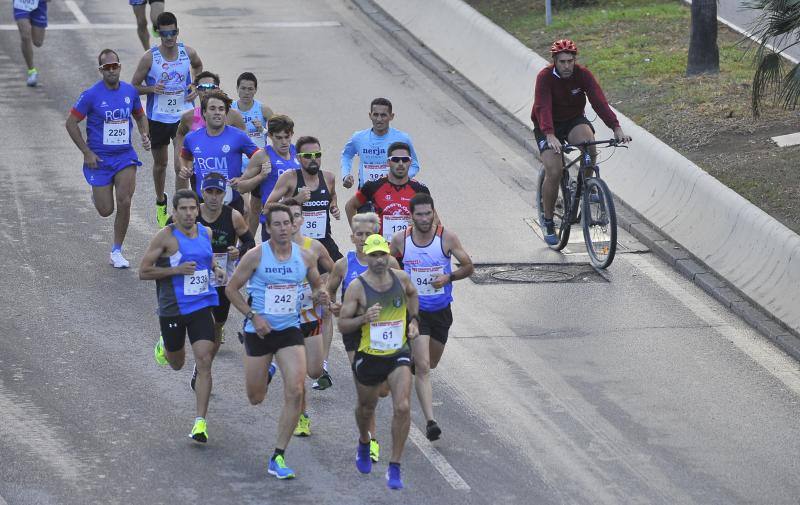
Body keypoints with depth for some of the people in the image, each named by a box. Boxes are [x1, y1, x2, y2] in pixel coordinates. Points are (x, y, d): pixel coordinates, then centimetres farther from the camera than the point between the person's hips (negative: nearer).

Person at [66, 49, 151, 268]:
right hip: (99, 158, -2)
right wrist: (87, 152, -11)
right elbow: (71, 123, -7)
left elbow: (140, 116, 18)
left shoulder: (130, 91, 0)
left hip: (125, 155, 2)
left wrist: (144, 135, -2)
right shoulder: (91, 95, -12)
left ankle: (116, 252, 2)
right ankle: (96, 194, 41)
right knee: (106, 210, 2)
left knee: (124, 202, -13)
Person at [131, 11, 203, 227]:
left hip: (183, 115, 1)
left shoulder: (188, 52, -6)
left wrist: (196, 87, 2)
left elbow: (198, 66, 19)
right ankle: (160, 203, 35)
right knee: (160, 162, 15)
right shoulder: (150, 57, -14)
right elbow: (134, 86, -6)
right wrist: (152, 89, -26)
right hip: (158, 118, -1)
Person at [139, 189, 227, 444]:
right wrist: (177, 270, -22)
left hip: (201, 306, 3)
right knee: (177, 363, 17)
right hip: (172, 309, -3)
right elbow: (143, 272, -13)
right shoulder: (166, 237, -13)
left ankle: (200, 421, -8)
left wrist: (216, 269, 4)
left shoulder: (206, 233, 4)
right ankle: (164, 345, 55)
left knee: (204, 362, -11)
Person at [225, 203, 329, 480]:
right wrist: (253, 316, -13)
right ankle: (263, 374, 50)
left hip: (290, 331, 2)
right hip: (259, 331, -2)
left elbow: (317, 286, 16)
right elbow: (231, 289, -3)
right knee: (256, 399, 8)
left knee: (295, 392, -15)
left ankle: (278, 458, -6)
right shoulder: (256, 256, -10)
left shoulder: (306, 257, -1)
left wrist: (319, 296, -9)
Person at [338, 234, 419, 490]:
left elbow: (412, 294, 22)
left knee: (402, 407, -17)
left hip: (398, 354, 1)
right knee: (367, 407, 20)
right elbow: (342, 324, -11)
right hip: (369, 357, -1)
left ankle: (394, 468, -8)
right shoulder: (357, 286, -14)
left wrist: (413, 320, 11)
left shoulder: (401, 278, -3)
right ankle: (364, 443, 55)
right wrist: (364, 318, -28)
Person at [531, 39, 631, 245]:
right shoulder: (545, 77, -22)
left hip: (574, 120, 2)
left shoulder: (583, 74, -15)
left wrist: (616, 128, -39)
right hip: (548, 126, -2)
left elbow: (599, 101, -25)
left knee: (588, 141, -33)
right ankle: (548, 221, 2)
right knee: (554, 172, -18)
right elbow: (543, 108, -35)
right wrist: (550, 136, -53)